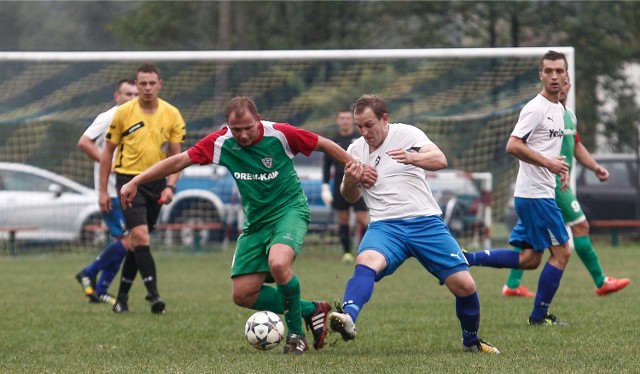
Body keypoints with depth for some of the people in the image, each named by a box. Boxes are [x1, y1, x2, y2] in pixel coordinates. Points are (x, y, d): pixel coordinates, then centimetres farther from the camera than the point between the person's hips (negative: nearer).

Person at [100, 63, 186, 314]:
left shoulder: (172, 115, 1)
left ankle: (122, 296, 22)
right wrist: (103, 191, 1)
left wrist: (170, 186, -10)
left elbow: (176, 155, 5)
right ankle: (154, 295, -21)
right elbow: (107, 152, 3)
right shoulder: (123, 113, -4)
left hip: (156, 182, 3)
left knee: (137, 242, 10)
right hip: (129, 179, -3)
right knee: (140, 236, -18)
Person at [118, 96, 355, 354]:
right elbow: (179, 161, -6)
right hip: (255, 222, 5)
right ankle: (310, 310, 16)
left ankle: (296, 334, -12)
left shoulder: (280, 135, -17)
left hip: (289, 210, -5)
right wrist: (135, 182, -9)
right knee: (243, 295, -2)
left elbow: (324, 145, -4)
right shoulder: (220, 143, -10)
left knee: (278, 264, -35)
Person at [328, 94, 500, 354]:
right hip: (385, 226, 2)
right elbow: (351, 197, 22)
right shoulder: (356, 150, 14)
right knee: (366, 261, -33)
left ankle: (471, 341, 20)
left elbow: (440, 160, -16)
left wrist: (412, 157, -38)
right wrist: (349, 181, -3)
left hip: (426, 222, -1)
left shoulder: (406, 134, 0)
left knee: (464, 285, -6)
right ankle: (348, 317, -57)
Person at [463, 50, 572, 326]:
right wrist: (548, 163, -22)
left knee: (529, 259, 10)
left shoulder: (558, 109, 16)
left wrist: (560, 167, 10)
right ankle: (540, 315, 4)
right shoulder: (536, 108, -14)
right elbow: (513, 146, -22)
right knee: (561, 251, -4)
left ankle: (465, 259, 9)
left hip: (539, 194, 10)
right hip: (535, 193, -10)